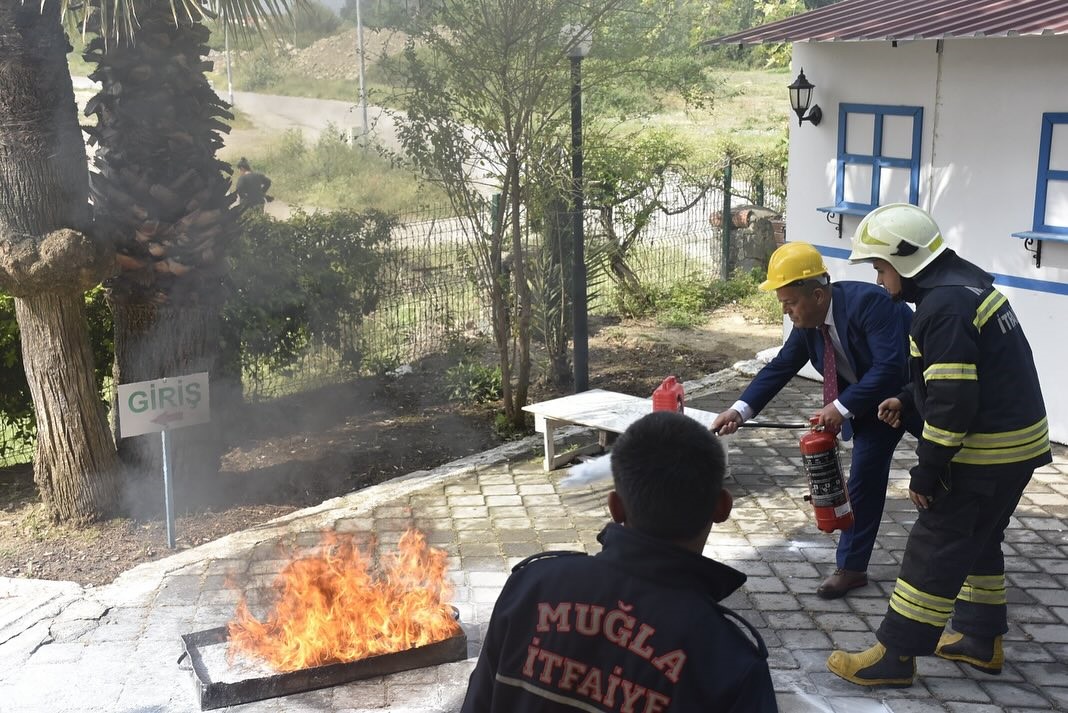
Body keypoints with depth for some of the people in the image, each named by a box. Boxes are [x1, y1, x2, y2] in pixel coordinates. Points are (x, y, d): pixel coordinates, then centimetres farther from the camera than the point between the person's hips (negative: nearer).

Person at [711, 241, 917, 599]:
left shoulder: (867, 301, -33)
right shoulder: (807, 322, -10)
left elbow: (890, 365, -39)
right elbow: (780, 367, -5)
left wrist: (843, 407, -38)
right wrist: (740, 409, -17)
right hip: (872, 399, 6)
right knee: (864, 477, 2)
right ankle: (851, 567, 11)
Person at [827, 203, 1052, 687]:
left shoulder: (943, 306, -22)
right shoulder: (965, 283, 10)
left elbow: (953, 401, -25)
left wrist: (926, 472, -18)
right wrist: (907, 400, 16)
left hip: (987, 455, -10)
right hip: (1017, 445, 10)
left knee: (934, 550, -3)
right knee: (978, 542, 22)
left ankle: (894, 657, 4)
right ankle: (981, 640, 35)